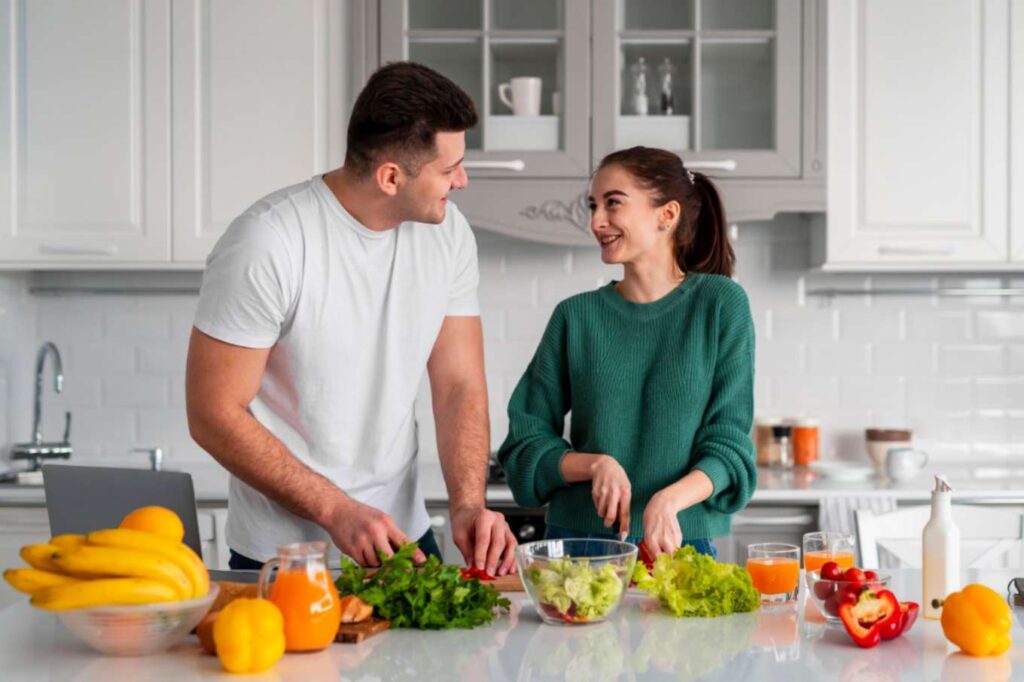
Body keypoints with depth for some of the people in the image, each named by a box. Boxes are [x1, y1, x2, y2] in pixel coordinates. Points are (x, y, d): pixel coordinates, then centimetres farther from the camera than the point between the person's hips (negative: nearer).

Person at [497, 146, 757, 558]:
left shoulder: (721, 303, 2)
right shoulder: (575, 316, 6)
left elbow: (729, 442, 0)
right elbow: (525, 443, 7)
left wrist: (670, 499, -17)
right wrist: (595, 464, -11)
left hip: (680, 544, -1)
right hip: (576, 538, 1)